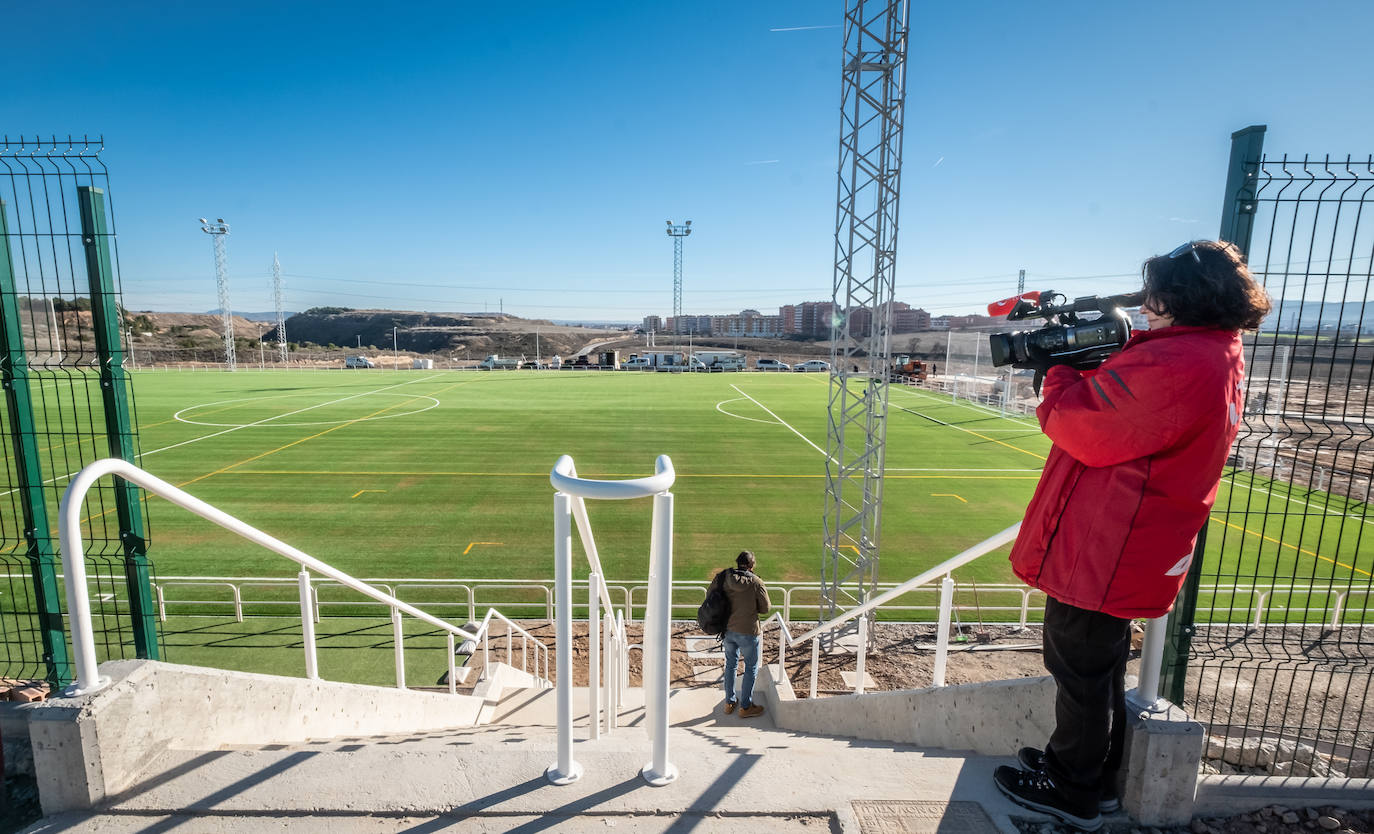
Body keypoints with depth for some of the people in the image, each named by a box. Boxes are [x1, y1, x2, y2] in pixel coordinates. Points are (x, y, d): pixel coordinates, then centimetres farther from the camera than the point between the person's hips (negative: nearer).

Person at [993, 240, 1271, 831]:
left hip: (1101, 554, -10)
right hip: (1134, 556, 10)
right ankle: (1095, 777, 41)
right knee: (1101, 667, 23)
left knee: (1080, 670, 7)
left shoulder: (1172, 364, -24)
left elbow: (1080, 428, -21)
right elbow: (1115, 411, 13)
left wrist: (1058, 372, -4)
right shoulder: (1220, 357, 11)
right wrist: (1073, 366, 3)